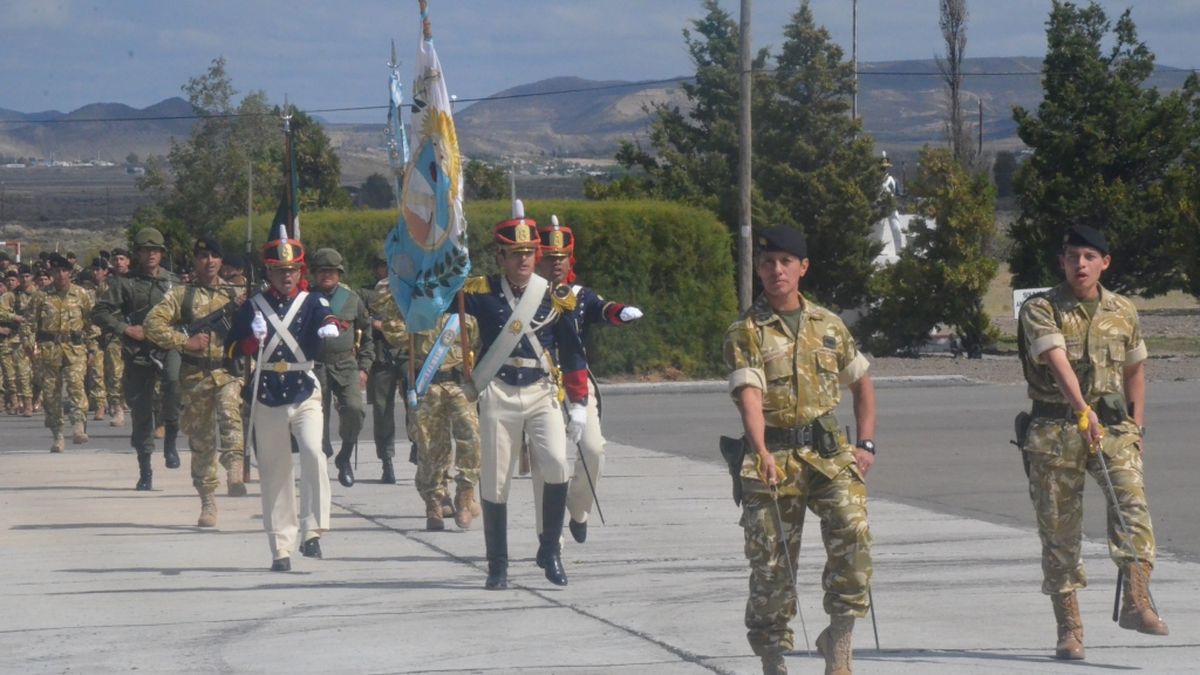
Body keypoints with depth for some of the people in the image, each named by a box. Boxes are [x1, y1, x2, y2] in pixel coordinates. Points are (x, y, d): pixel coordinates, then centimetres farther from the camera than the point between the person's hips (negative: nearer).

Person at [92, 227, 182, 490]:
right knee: (140, 410, 2)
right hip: (138, 352, 0)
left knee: (175, 379, -33)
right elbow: (100, 313, -1)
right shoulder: (124, 283, 4)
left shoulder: (173, 283, 13)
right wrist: (126, 329, -11)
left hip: (169, 347, 0)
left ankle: (170, 436, -13)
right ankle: (145, 471, 14)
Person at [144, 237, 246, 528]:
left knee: (229, 412, -31)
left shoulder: (235, 294, 12)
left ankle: (235, 469, -37)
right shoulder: (180, 295, 6)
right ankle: (208, 502, 13)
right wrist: (185, 342, -11)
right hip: (196, 375, 0)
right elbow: (153, 324, -3)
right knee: (201, 440, 4)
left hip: (230, 371, 0)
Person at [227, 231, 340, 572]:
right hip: (267, 398, 1)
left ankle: (312, 531, -17)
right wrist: (254, 338, -17)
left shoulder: (311, 302, 5)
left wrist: (329, 328, -38)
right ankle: (281, 548, 10)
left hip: (305, 394, -1)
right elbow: (232, 349, 3)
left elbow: (324, 316, -15)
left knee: (313, 452, -23)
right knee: (275, 474, 4)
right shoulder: (253, 306, 7)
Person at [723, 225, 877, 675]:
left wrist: (866, 444, 9)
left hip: (829, 451, 2)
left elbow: (861, 383, 21)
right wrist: (761, 452, -33)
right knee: (771, 559, -1)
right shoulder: (746, 333, -2)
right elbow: (749, 395, -17)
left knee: (852, 531, -18)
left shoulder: (828, 325, 11)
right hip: (773, 456, -2)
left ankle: (839, 638, -5)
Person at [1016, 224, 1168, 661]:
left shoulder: (1123, 312, 10)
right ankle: (1069, 628, 9)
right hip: (1055, 428, -2)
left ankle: (1136, 601, -28)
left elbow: (1134, 370, 23)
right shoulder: (1041, 310, -4)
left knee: (1132, 500, -22)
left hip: (1113, 424, 2)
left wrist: (1137, 428, 16)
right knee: (1058, 527, 1)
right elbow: (1057, 360, -21)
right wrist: (1083, 409, -36)